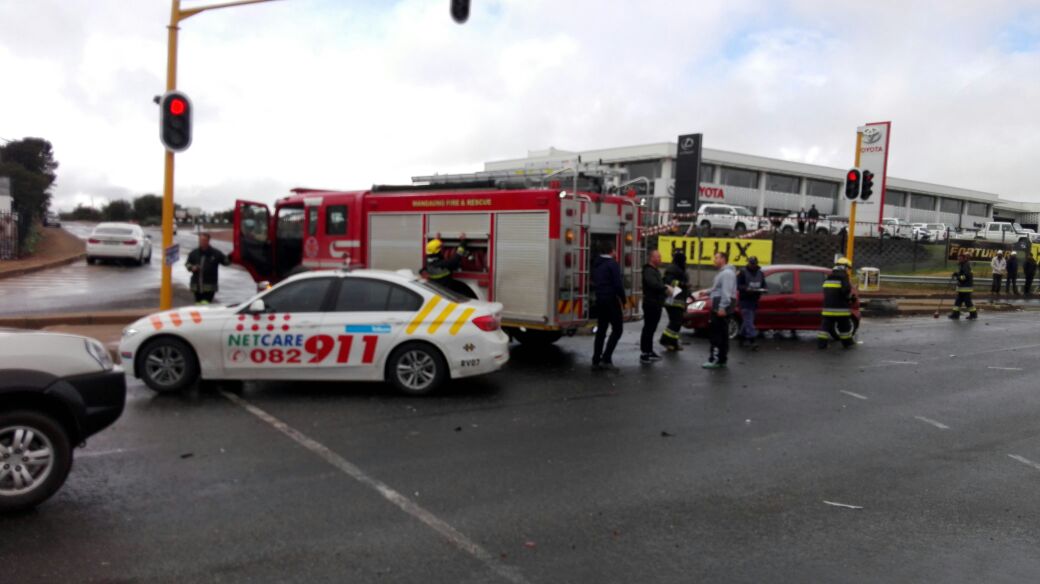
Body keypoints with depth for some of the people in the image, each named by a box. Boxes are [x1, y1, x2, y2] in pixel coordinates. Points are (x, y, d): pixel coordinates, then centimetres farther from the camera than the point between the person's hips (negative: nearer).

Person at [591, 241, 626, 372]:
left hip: (600, 300, 8)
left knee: (601, 330, 12)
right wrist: (623, 300, -6)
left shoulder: (596, 264, 12)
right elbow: (618, 284, -16)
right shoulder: (612, 264, -13)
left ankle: (596, 361, 12)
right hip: (611, 300, -8)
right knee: (617, 329, -1)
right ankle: (606, 359, -8)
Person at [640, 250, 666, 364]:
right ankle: (644, 355, -6)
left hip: (656, 304, 10)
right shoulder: (648, 271, -15)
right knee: (648, 329, -8)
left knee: (651, 329, 16)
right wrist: (666, 288, -22)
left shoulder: (656, 270, 19)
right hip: (650, 304, -10)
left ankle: (649, 352, 25)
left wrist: (665, 286, 7)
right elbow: (653, 284, -31)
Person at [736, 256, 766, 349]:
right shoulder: (743, 273, -5)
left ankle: (741, 337, 25)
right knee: (748, 321, -12)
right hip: (745, 300, -6)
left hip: (754, 300, 6)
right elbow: (738, 285, -9)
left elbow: (764, 285, 18)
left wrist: (761, 289, -5)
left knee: (747, 320, 11)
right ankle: (753, 340, -16)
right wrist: (746, 288, -26)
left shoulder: (760, 273, 13)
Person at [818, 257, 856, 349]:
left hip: (828, 307, 6)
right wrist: (850, 297, 1)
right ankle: (847, 342, 18)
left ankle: (821, 342, 0)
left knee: (826, 324, 5)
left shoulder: (829, 277, 15)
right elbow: (846, 290, -18)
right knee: (845, 325, 8)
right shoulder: (843, 277, -8)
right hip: (840, 307, -6)